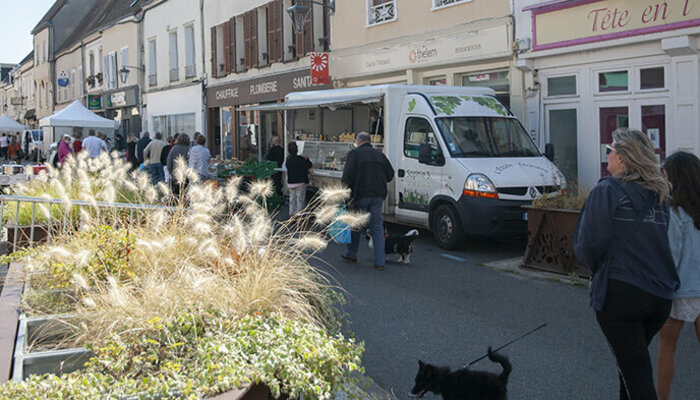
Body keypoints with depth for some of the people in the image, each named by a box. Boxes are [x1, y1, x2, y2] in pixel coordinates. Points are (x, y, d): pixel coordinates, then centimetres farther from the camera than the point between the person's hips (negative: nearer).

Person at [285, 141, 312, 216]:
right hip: (300, 182, -6)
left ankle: (292, 213, 25)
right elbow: (309, 165, -12)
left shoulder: (288, 159, 1)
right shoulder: (299, 159, -19)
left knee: (292, 198, 18)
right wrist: (307, 159, 9)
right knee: (300, 199, 3)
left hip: (290, 182, 6)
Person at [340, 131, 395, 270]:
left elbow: (347, 175, -13)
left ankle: (351, 254, 25)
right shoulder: (379, 155, 12)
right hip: (378, 196, 4)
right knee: (377, 227, 6)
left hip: (360, 195, -4)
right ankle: (380, 261, 2)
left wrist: (347, 186, 2)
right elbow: (390, 174, 14)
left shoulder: (354, 153, -3)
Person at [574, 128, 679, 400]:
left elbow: (589, 244, -11)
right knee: (636, 364, 22)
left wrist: (597, 268, 8)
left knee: (634, 371, -2)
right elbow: (663, 241, 17)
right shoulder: (659, 194, 11)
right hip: (661, 296, 7)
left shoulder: (608, 190, -9)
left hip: (620, 293, -7)